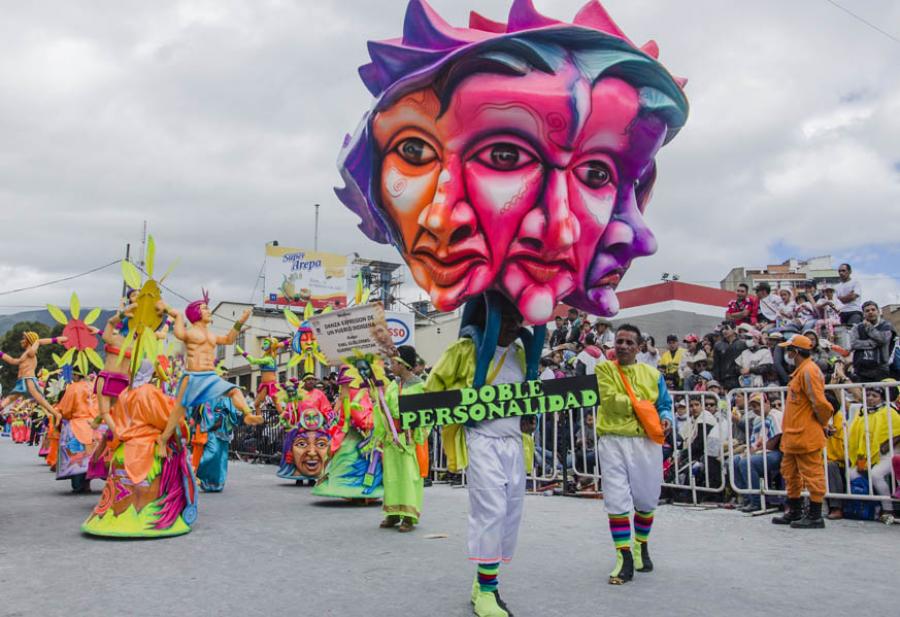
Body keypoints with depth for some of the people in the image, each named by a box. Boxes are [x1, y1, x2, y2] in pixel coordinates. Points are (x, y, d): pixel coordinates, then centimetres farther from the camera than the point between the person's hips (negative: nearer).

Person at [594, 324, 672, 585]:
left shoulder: (652, 374, 13)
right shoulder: (603, 369, 3)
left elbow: (664, 404, 15)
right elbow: (610, 400, -10)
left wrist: (666, 418, -6)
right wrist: (640, 404, -6)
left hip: (647, 442, 3)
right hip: (613, 441, -3)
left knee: (646, 500, 12)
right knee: (617, 500, -7)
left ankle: (641, 547, 35)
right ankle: (624, 558, 2)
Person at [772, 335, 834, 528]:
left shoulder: (809, 371, -16)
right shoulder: (799, 371, 18)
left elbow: (820, 402, -21)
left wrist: (821, 423, -6)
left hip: (806, 435, -11)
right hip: (793, 435, 11)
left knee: (812, 474, -3)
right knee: (790, 472, 17)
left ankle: (815, 516, 5)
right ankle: (794, 512, 27)